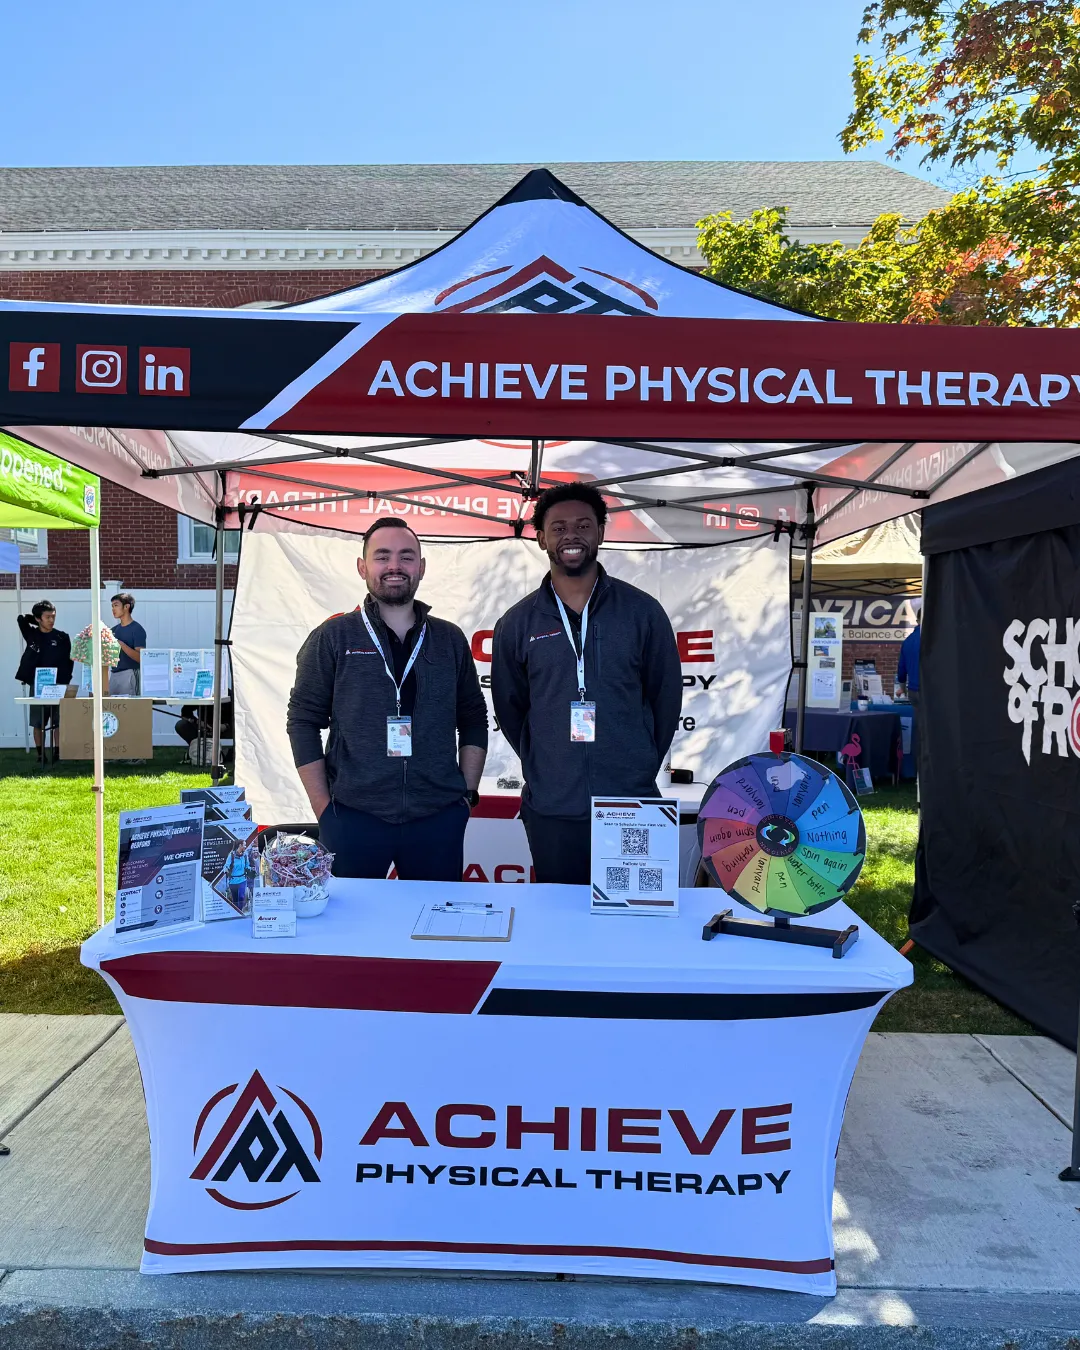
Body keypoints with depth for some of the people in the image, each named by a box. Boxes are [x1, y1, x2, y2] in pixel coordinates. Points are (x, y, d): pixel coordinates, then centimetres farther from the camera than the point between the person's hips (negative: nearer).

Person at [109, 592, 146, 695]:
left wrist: (121, 644, -20)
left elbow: (140, 658, -14)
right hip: (114, 674, 7)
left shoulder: (137, 629, -5)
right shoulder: (114, 630, 15)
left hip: (129, 674, -6)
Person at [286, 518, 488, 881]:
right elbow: (304, 721, 1)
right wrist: (323, 808, -3)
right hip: (352, 818, -2)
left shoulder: (450, 639, 8)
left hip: (439, 818, 2)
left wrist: (467, 793, 5)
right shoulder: (332, 638, 1)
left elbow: (473, 721, 13)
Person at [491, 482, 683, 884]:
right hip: (551, 809, 1)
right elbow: (509, 709, 11)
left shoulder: (642, 612, 0)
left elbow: (666, 696, 6)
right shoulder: (517, 624, 3)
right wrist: (542, 768, 10)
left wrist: (641, 766, 6)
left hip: (632, 805, 0)